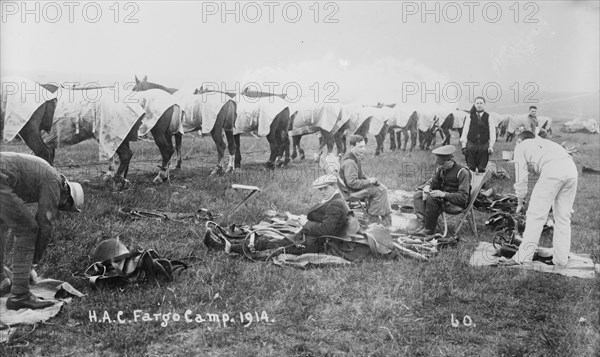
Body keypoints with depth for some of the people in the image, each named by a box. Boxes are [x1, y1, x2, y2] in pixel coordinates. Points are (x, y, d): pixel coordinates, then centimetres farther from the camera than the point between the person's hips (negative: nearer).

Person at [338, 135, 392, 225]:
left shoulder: (356, 157, 10)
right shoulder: (349, 162, -24)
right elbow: (352, 182, -30)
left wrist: (368, 179, 0)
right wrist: (369, 181, -20)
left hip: (354, 187, 11)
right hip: (350, 191, -10)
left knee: (382, 187, 6)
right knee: (380, 191, -17)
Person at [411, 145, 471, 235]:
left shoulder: (462, 172, -20)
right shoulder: (440, 169, 1)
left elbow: (463, 198, -22)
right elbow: (432, 181, 15)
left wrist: (443, 194, -33)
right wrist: (427, 187, -11)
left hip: (457, 204, -8)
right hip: (443, 200, 8)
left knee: (431, 198, -31)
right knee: (417, 195, -5)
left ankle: (429, 230, -22)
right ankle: (423, 223, -22)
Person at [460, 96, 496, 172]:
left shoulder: (488, 117, 6)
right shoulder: (470, 116, 6)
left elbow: (492, 132, 3)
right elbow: (465, 131, 4)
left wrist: (491, 146, -6)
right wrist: (463, 145, -3)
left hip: (484, 145, 0)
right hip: (471, 144, 0)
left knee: (482, 169, 3)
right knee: (470, 168, -2)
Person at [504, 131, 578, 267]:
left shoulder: (521, 147, 23)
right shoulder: (544, 142, 41)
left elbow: (521, 178, 15)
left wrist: (520, 203, 26)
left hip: (552, 169, -6)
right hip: (572, 168, 6)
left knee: (536, 215, 0)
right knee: (563, 218, 14)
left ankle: (524, 256, 2)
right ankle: (561, 259, 17)